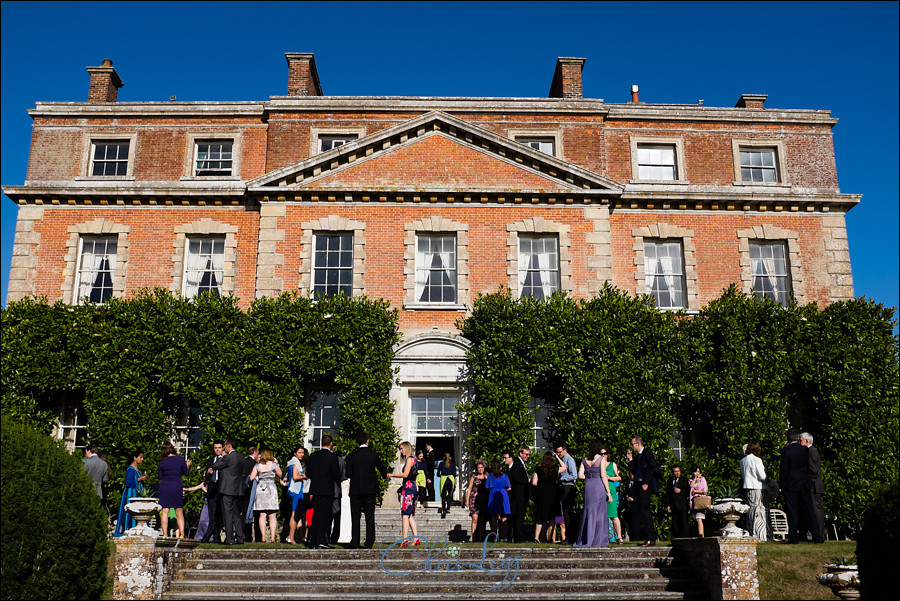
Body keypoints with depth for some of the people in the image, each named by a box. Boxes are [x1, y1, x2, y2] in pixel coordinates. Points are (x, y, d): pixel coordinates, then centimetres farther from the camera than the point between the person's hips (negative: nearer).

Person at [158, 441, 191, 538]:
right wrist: (187, 465, 26)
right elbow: (185, 473, 7)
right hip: (177, 487, 0)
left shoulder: (162, 462, 0)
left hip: (165, 487, 0)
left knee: (164, 512, 3)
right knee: (179, 513, 7)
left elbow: (160, 477, 4)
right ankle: (182, 535, 3)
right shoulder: (180, 459, -3)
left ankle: (165, 534, -2)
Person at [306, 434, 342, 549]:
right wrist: (338, 483, 10)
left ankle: (313, 541, 13)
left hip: (315, 489, 5)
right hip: (327, 490, -5)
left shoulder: (313, 456, 5)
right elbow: (337, 474, -9)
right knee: (325, 515, -1)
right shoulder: (332, 456, -11)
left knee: (316, 515, 11)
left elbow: (308, 473, 8)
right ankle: (321, 541, -6)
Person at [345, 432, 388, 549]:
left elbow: (348, 473, -7)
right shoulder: (374, 455, -1)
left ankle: (355, 543, 0)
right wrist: (383, 476, 33)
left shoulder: (352, 456, -3)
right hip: (370, 489, 0)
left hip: (355, 490, 0)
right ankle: (369, 543, 5)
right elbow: (383, 470, 11)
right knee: (370, 517, 6)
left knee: (355, 517, 4)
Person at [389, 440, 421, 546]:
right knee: (410, 516, 9)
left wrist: (392, 475, -8)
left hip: (408, 487, -9)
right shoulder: (412, 459, 20)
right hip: (413, 487, 9)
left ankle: (405, 540, -13)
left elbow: (405, 474, -15)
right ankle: (416, 539, 5)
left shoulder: (409, 459, -7)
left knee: (405, 515, -10)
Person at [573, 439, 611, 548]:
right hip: (599, 486, -4)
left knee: (588, 512, 11)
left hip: (588, 486, 4)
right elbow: (603, 476, -7)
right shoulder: (601, 459, -4)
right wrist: (608, 492, -3)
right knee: (599, 512, 3)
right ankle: (598, 540, 4)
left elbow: (580, 475, 3)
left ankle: (584, 540, 12)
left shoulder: (584, 460, 9)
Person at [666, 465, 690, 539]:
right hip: (673, 506, 3)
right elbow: (667, 494, 13)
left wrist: (680, 491, -13)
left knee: (684, 523, -6)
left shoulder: (685, 480, 6)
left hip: (682, 506, -3)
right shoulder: (669, 481, 14)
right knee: (675, 524, 2)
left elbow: (688, 491, 2)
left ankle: (685, 538, -3)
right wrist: (668, 505, 6)